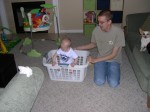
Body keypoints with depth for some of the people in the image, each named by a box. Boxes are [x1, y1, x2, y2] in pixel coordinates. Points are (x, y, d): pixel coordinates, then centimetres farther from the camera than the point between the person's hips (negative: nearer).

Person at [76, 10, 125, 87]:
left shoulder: (118, 32, -22)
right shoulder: (96, 30, -11)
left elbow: (113, 55, -19)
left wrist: (95, 60, -22)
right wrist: (78, 48, 3)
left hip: (113, 60, -2)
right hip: (101, 59, 2)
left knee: (113, 84, -20)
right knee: (99, 82, -20)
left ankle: (110, 69, 11)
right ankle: (105, 69, 12)